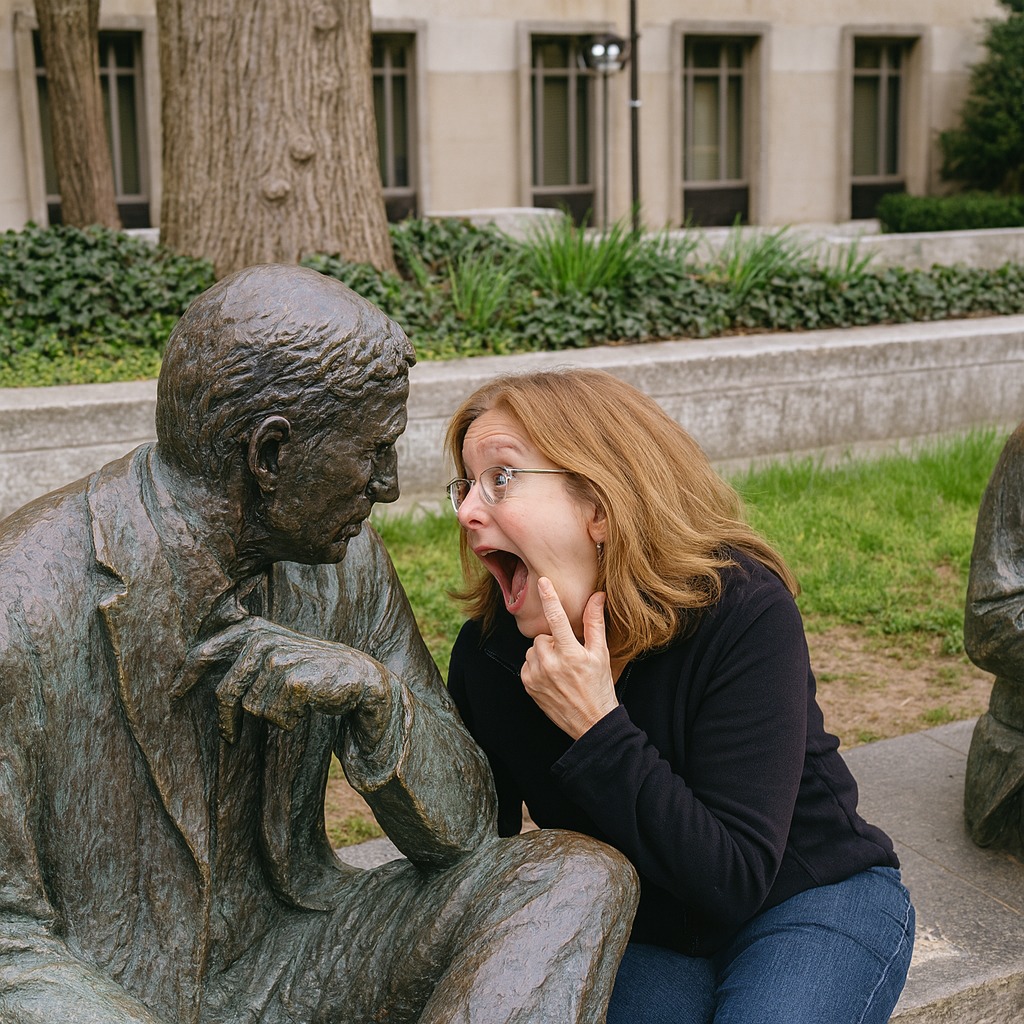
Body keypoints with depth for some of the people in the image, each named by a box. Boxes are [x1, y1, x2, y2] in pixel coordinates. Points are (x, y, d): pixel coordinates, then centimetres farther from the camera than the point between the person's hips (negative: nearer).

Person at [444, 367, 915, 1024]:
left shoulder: (743, 610, -26)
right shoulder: (489, 650, -11)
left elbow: (734, 884, -29)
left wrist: (596, 731, -34)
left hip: (812, 905, -3)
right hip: (644, 933, 4)